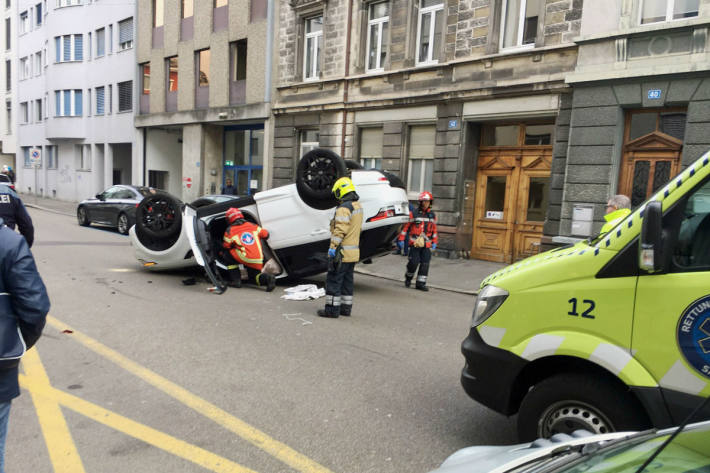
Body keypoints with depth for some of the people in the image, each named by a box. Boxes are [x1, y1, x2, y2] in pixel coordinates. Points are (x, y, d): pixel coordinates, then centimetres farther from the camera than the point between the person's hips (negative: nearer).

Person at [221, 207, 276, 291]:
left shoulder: (230, 230, 5)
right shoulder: (252, 226, 14)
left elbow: (226, 246, 12)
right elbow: (265, 234, 20)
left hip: (245, 258, -5)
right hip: (259, 261, 5)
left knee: (228, 253, 19)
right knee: (254, 277, 26)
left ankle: (236, 280, 10)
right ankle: (267, 278, -10)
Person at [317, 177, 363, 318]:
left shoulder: (344, 208, -17)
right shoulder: (358, 206, 13)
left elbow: (340, 231, -23)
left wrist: (333, 248, -22)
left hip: (342, 252, -9)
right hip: (353, 252, 9)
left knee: (334, 280, -2)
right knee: (347, 280, 15)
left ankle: (332, 309, 2)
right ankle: (346, 308, 22)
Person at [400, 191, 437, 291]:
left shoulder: (432, 215, 11)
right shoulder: (414, 213, -3)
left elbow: (434, 229, 18)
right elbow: (406, 226, -3)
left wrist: (434, 242, 12)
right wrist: (401, 239, -6)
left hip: (426, 244, 4)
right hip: (415, 243, -4)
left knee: (425, 264, 1)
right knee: (414, 262, -7)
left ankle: (420, 283, 9)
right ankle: (408, 277, 20)